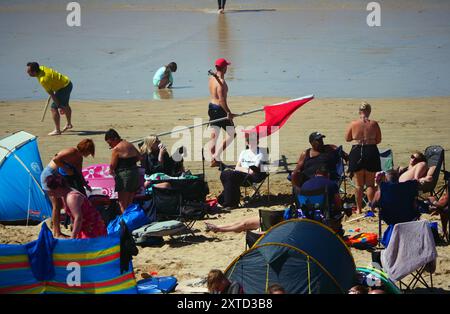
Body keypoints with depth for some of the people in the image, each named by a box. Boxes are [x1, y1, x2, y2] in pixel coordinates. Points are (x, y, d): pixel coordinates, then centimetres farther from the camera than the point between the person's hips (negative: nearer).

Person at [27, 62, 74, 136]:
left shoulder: (43, 80, -30)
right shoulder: (41, 68, -4)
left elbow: (52, 94, -25)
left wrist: (60, 106, -20)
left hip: (64, 88, -10)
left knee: (54, 108, -9)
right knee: (65, 105, 28)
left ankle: (57, 130, -3)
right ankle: (69, 124, 47)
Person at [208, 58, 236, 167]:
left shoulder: (212, 78, 5)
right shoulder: (221, 82, -21)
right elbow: (222, 100, -26)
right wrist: (228, 113, -24)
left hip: (212, 106, 9)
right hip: (220, 109, -9)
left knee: (213, 135, 12)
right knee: (232, 134, 4)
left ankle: (213, 159, 16)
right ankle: (217, 155, -3)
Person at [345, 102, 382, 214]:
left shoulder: (353, 124, -6)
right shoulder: (374, 124, -7)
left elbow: (347, 138, 7)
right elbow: (378, 140, 2)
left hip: (357, 152, 0)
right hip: (371, 152, 0)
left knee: (359, 184, 12)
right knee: (370, 183, 10)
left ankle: (359, 208, 14)